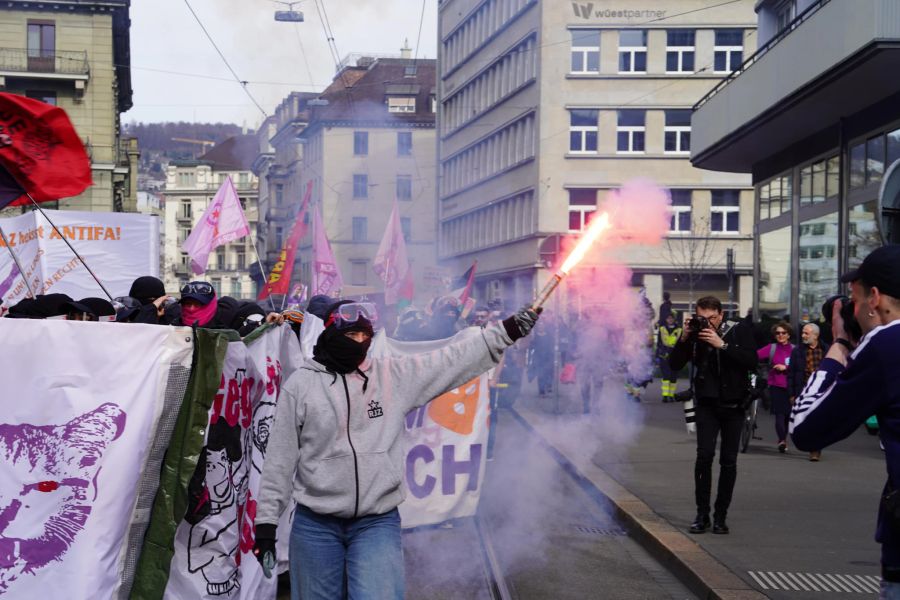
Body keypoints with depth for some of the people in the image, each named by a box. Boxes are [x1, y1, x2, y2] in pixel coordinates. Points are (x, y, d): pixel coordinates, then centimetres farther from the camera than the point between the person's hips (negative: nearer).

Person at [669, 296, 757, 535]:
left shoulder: (739, 331, -2)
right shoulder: (695, 333, 1)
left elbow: (752, 362, -16)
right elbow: (674, 364, -4)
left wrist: (722, 345, -23)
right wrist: (684, 338, -16)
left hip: (734, 405, 0)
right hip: (707, 404, 0)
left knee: (729, 460, 1)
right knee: (704, 455, -14)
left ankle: (720, 516, 10)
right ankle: (702, 514, -5)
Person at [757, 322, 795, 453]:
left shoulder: (794, 350, 4)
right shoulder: (771, 348, 3)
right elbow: (755, 355, -11)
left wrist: (785, 367, -13)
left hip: (790, 387, 2)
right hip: (776, 386, -2)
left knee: (788, 415, 9)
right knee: (779, 413, -13)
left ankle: (783, 440, 25)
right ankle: (782, 440, -23)